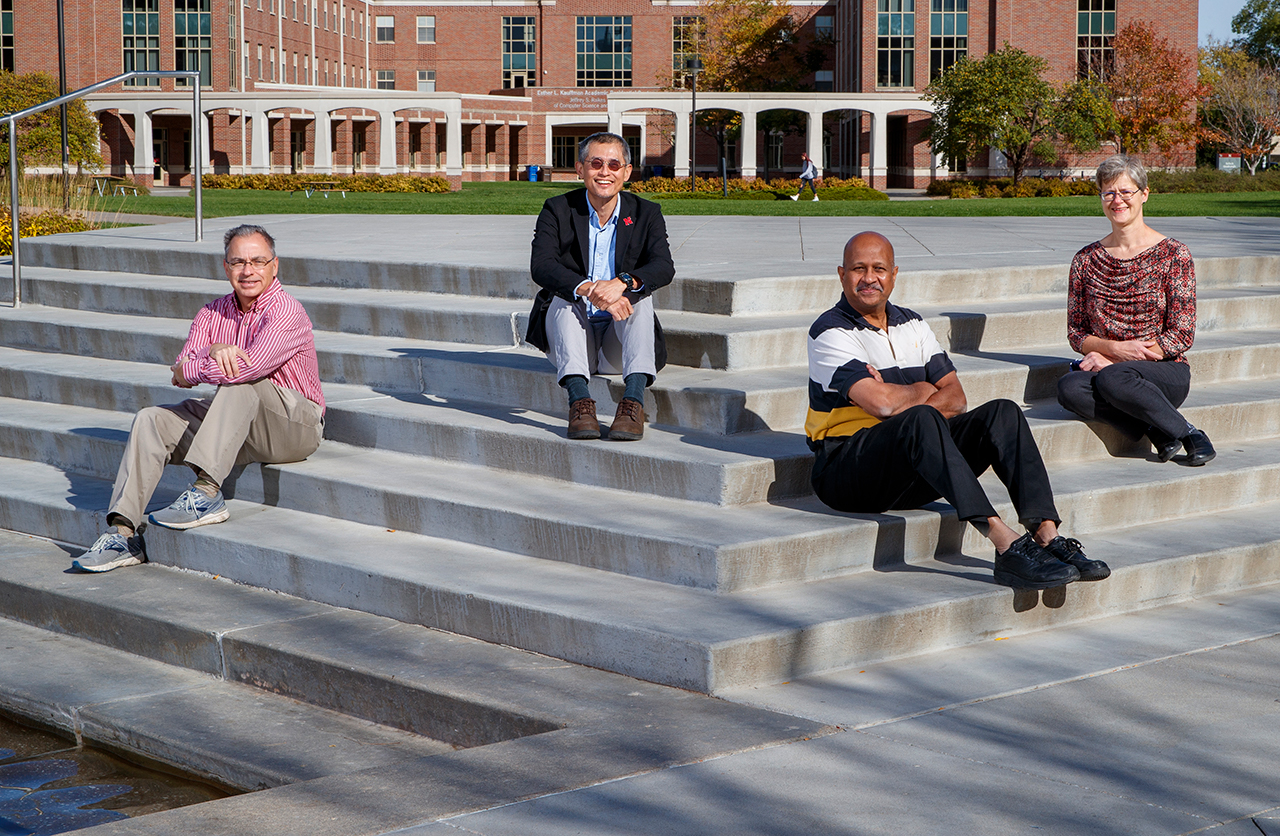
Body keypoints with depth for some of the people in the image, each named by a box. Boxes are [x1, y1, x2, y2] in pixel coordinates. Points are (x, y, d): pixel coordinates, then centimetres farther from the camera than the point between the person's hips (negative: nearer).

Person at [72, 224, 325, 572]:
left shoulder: (286, 312, -15)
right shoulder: (213, 313, 9)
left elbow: (248, 367, -29)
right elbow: (182, 369, -4)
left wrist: (190, 371, -12)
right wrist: (215, 351, -26)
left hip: (296, 425, -7)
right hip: (235, 422, 7)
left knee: (239, 382, -34)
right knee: (151, 421, -9)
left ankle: (206, 494, -36)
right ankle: (124, 534, -17)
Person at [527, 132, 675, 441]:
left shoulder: (646, 214, 3)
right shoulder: (557, 211, 0)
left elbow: (664, 267, -15)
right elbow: (541, 266, -17)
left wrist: (622, 283, -37)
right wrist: (588, 290, -37)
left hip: (619, 343, 0)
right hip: (572, 337, 0)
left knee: (638, 293, -26)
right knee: (565, 295, -27)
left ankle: (633, 401, -42)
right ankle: (579, 400, -43)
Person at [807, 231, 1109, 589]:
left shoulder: (912, 325, 17)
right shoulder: (830, 332, -5)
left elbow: (956, 398, 7)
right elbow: (882, 402, -19)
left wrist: (900, 400, -12)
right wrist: (924, 392, 1)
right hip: (846, 472, -7)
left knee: (1002, 413, -12)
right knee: (921, 420, -36)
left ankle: (1047, 534, -30)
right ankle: (1006, 544, -47)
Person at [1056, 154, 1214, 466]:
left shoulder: (1174, 255, -1)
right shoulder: (1086, 260, 9)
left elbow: (1181, 336, -4)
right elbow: (1075, 334, 11)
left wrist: (1109, 360, -11)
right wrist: (1115, 348, -12)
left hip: (1166, 372, -3)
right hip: (1105, 365, 3)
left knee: (1112, 379, -37)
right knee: (1069, 387, -32)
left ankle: (1186, 433, -16)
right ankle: (1157, 431, -22)